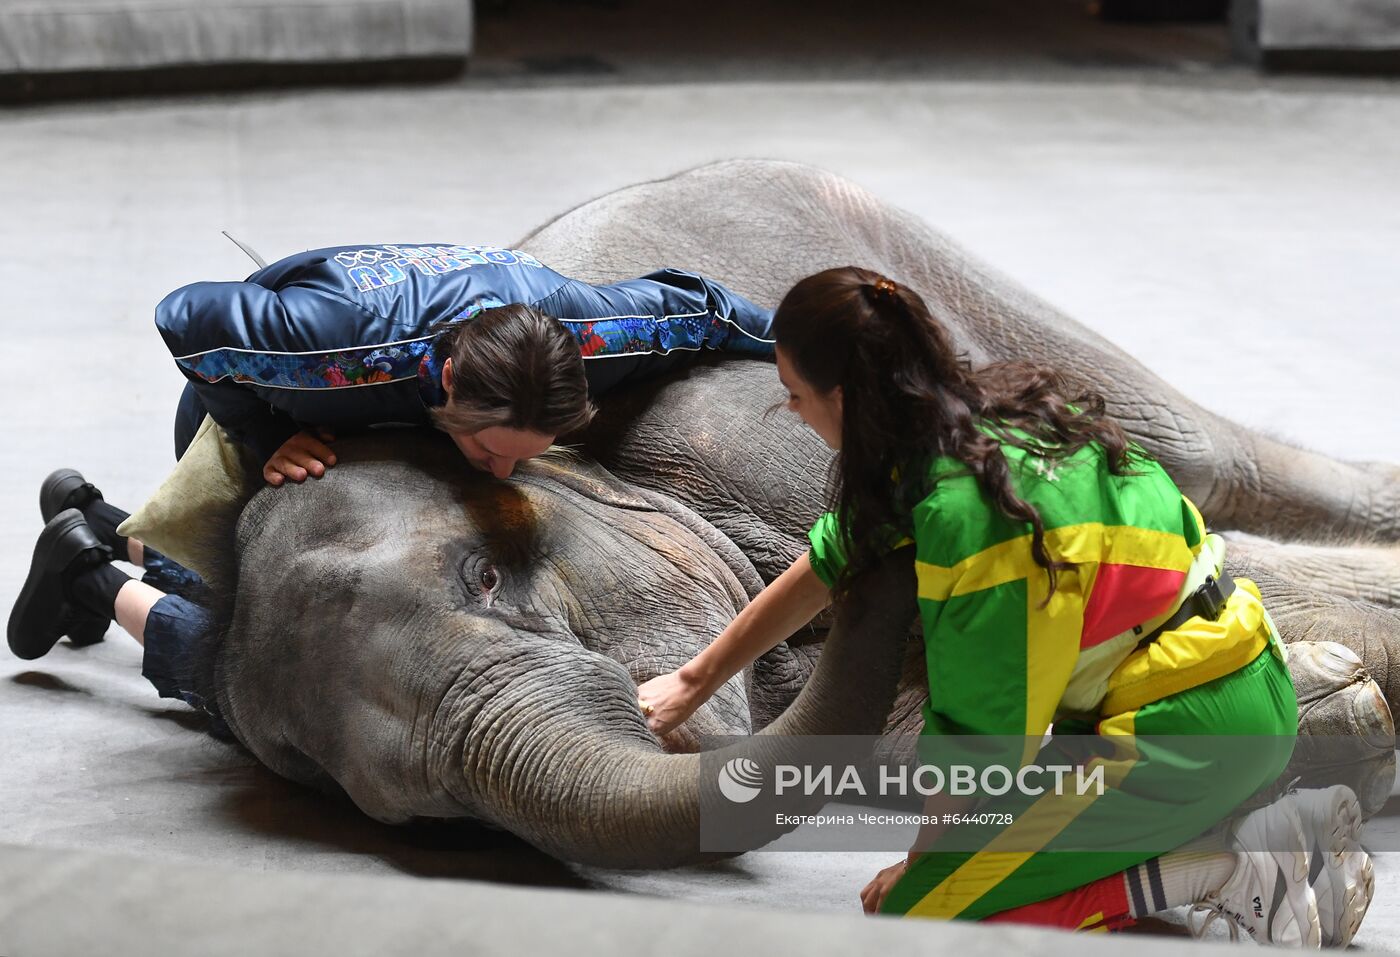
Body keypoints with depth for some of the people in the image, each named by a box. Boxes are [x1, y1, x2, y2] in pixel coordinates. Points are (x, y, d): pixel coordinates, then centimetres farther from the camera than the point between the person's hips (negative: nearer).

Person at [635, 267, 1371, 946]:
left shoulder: (970, 511, -22)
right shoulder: (988, 413, 5)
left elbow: (978, 735, -14)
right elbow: (831, 562, 17)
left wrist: (915, 871, 2)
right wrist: (697, 681, 25)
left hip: (1183, 732, -9)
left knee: (912, 917, -6)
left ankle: (1227, 871, -10)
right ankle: (1296, 821, 14)